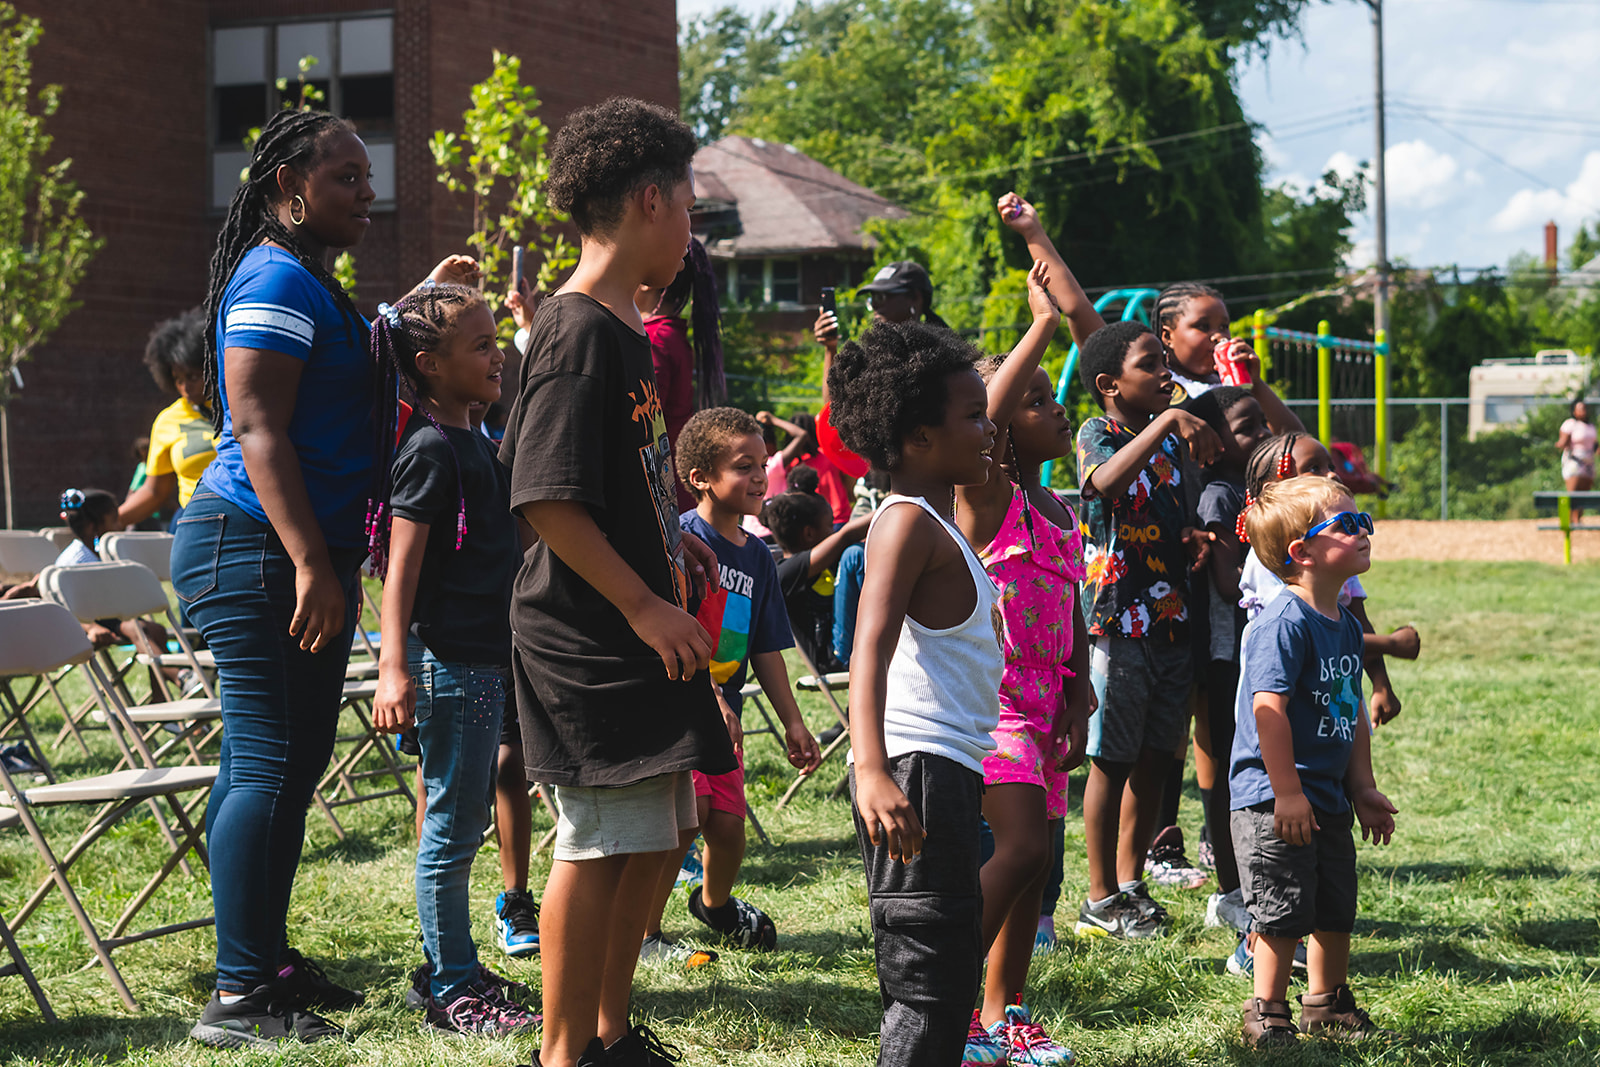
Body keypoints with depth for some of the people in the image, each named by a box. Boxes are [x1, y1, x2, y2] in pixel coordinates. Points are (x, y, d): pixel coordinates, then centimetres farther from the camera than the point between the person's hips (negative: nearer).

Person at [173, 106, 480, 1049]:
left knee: (294, 760, 14)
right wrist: (311, 564, -26)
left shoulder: (312, 284, 19)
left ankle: (268, 955, 23)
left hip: (305, 553, 11)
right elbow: (259, 429, -21)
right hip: (255, 547, -11)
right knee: (269, 763, -11)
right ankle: (239, 996, -8)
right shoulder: (276, 280, -13)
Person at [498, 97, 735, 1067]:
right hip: (587, 637, -10)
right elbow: (548, 500, -21)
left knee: (656, 839, 14)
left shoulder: (627, 330, 15)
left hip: (639, 632, 10)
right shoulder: (579, 333, -16)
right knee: (602, 845, -6)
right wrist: (646, 606, -20)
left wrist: (673, 543, 16)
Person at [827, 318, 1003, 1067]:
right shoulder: (906, 524, -13)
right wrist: (872, 772, -39)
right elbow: (869, 650, -27)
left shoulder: (933, 524, 19)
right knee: (930, 974, -11)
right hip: (915, 770, -11)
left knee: (945, 965, 15)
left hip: (949, 767, 11)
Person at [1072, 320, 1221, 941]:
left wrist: (1196, 538, -1)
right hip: (1119, 624, -7)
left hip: (1173, 623, 7)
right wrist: (1166, 421, -35)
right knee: (1112, 760, 0)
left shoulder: (1174, 440, 13)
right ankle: (1102, 901, 8)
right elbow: (1106, 481, -31)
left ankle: (1131, 885, 24)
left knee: (1154, 760, 12)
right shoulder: (1097, 435, -8)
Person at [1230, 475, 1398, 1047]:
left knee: (1337, 909, 16)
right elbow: (1268, 709, -23)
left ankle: (1327, 1005, 32)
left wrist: (1363, 788, 18)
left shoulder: (1346, 625, 11)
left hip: (1328, 798, 9)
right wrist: (1287, 792, -23)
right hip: (1275, 801, -9)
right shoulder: (1284, 623, -18)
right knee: (1284, 912, -5)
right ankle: (1266, 1015, 8)